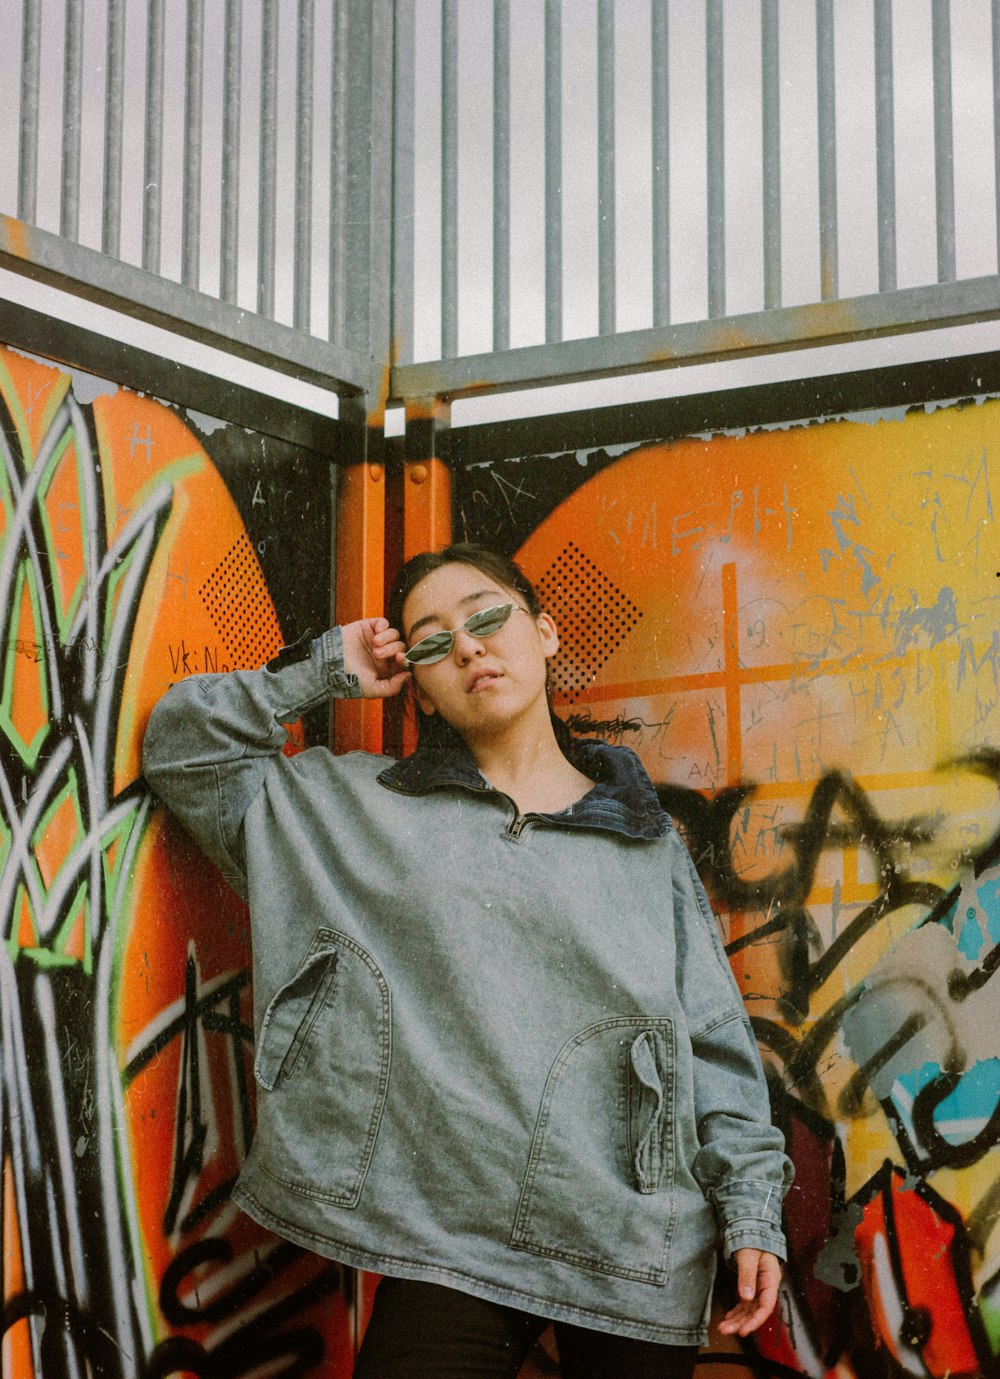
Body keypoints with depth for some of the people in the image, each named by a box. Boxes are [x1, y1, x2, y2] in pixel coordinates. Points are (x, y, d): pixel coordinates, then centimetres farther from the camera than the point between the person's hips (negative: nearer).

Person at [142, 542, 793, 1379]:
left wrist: (752, 1207, 1)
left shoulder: (645, 838, 11)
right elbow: (185, 746, 12)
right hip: (450, 1245, -1)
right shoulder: (367, 809, 10)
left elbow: (713, 1035, 9)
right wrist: (326, 670, 6)